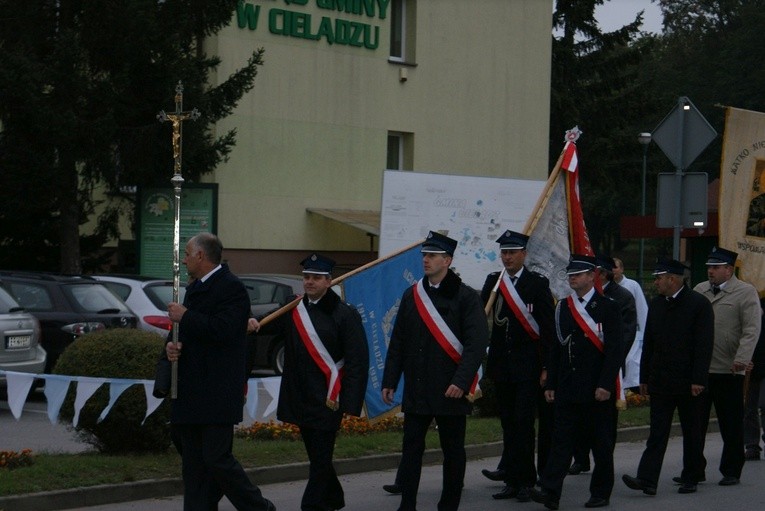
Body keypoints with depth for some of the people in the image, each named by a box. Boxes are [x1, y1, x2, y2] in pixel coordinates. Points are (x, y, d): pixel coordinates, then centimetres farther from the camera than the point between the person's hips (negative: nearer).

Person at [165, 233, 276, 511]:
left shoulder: (232, 288, -10)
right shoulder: (195, 288, 19)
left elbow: (222, 330, -23)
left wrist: (185, 317, -13)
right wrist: (172, 345, 2)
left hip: (217, 393, -9)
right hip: (190, 392, 9)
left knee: (217, 459, -9)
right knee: (194, 464, 7)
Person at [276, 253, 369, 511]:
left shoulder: (345, 314, -7)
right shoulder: (294, 311, 12)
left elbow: (357, 361, -10)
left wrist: (348, 402, -15)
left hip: (328, 400, -6)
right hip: (301, 400, 7)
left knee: (320, 458, -6)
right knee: (316, 454, 17)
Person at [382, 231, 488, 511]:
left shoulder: (466, 297, -6)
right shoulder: (411, 295, 9)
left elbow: (477, 343, -13)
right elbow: (398, 342, 12)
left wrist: (461, 382, -21)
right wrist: (389, 381, 7)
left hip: (450, 390, -4)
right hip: (416, 390, 4)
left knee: (452, 451, 6)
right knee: (411, 448, 2)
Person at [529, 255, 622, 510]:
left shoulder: (607, 307, -4)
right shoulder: (563, 307, 11)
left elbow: (614, 350, -9)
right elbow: (556, 348, 13)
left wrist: (606, 384, -16)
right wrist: (550, 383, 8)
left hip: (597, 389, -4)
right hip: (567, 388, 4)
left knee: (601, 443, 5)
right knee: (561, 439, -3)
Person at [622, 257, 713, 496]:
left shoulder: (699, 304, -8)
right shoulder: (656, 304, 10)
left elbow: (704, 345, -11)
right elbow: (648, 343, 14)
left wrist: (698, 380, -16)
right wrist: (644, 378, 11)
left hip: (687, 382, -4)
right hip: (660, 382, 4)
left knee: (691, 432, 8)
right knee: (657, 432, -2)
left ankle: (691, 479, 19)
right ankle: (647, 479, -9)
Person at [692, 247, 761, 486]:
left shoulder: (746, 293, -3)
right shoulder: (699, 291, 13)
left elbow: (751, 330, -11)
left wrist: (742, 358, -23)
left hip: (728, 371, -4)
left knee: (731, 426, 4)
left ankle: (731, 472, 15)